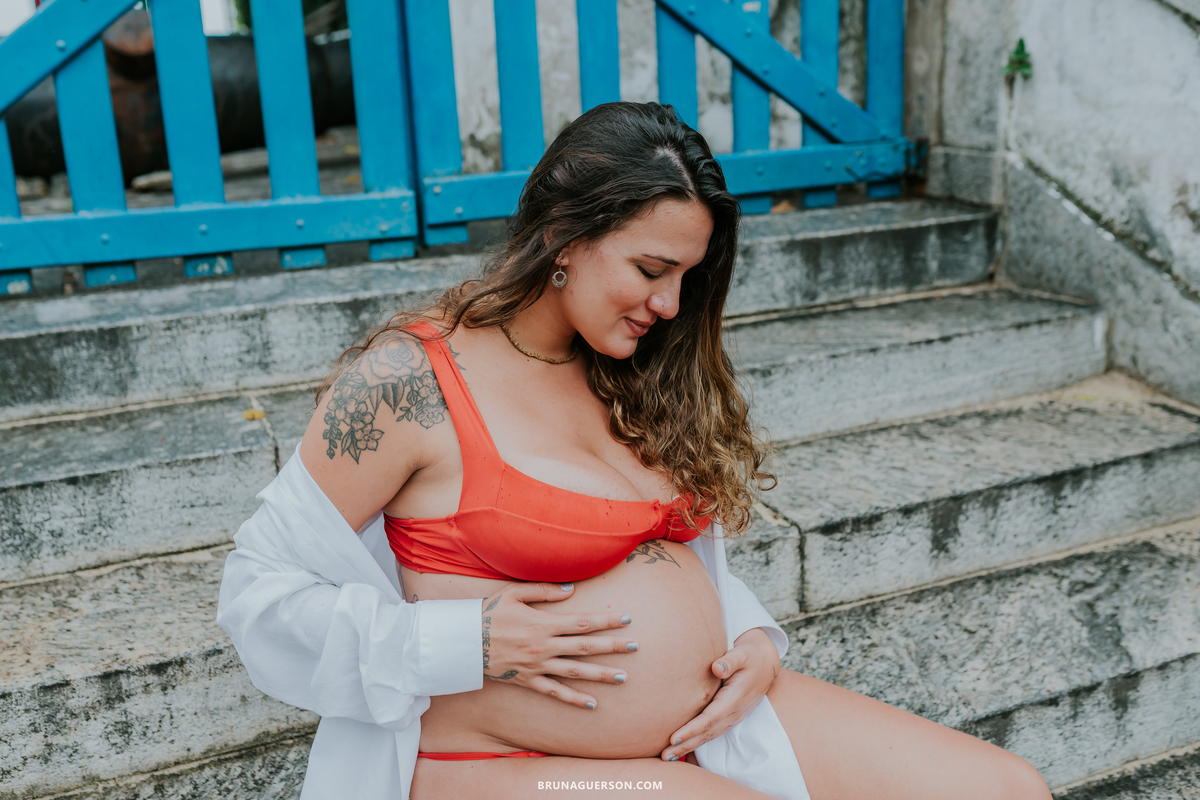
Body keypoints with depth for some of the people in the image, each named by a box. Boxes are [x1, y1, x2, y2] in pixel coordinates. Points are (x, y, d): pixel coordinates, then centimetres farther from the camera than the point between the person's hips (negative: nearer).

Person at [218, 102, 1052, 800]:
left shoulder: (631, 375, 7)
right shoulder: (407, 379, -13)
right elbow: (263, 594, -10)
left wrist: (756, 638, -2)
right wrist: (472, 643, -19)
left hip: (703, 726, 7)